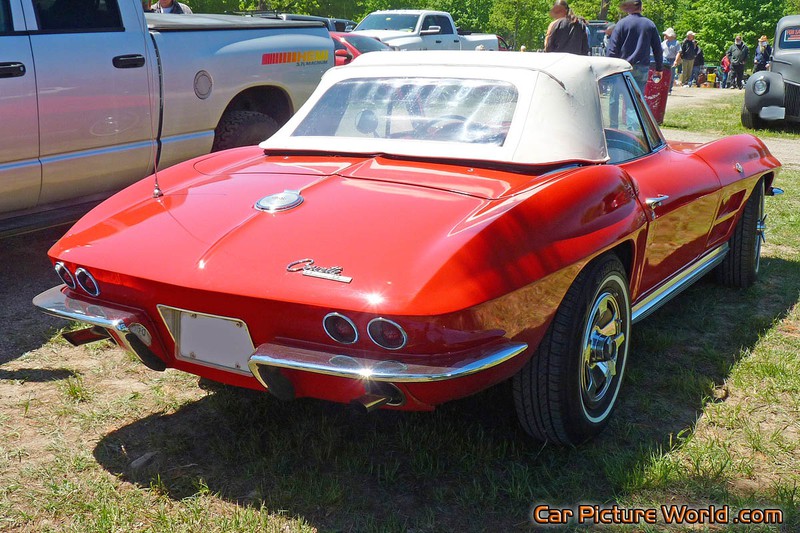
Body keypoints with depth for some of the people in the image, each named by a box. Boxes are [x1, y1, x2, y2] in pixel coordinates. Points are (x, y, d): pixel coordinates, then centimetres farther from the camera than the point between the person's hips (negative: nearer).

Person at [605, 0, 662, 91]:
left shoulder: (622, 23, -3)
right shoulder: (650, 24, 6)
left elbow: (612, 49, -6)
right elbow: (657, 49, 8)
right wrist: (659, 68, 16)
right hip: (642, 69, 2)